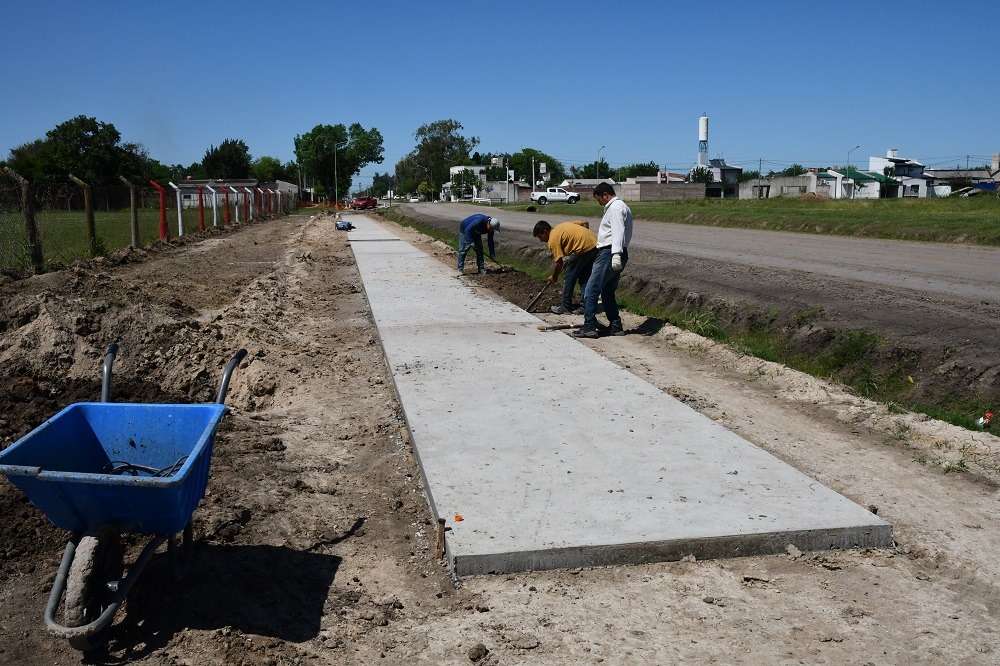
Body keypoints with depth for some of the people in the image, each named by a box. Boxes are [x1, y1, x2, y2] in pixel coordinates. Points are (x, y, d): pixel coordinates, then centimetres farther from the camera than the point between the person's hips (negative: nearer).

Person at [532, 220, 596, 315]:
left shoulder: (553, 240, -1)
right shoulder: (563, 225, 23)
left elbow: (559, 262, -2)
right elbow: (584, 223, 21)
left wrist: (553, 277, 13)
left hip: (583, 248, -9)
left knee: (569, 278, 5)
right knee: (584, 278, 16)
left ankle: (565, 307, 12)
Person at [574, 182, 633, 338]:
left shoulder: (615, 207, -9)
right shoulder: (622, 207, 25)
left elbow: (618, 231, -22)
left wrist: (616, 254, -32)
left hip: (609, 253, -11)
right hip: (617, 255, 11)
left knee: (591, 290, -11)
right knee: (608, 293, 15)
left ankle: (589, 326, -14)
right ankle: (616, 326, 16)